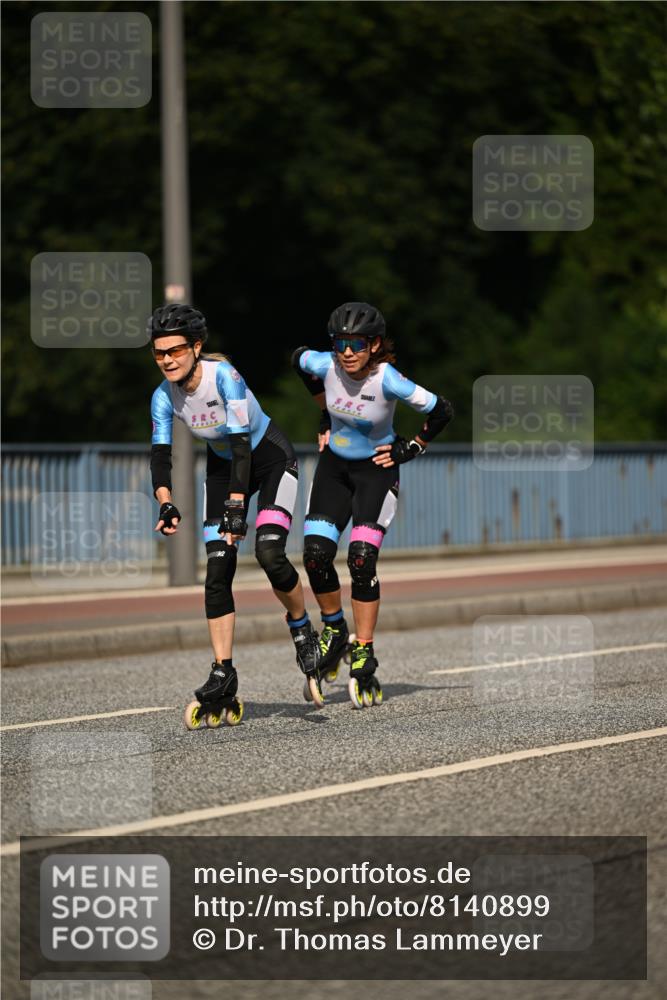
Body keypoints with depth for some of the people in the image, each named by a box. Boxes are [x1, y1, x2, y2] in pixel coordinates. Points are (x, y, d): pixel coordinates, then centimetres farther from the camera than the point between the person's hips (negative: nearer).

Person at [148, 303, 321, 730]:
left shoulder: (224, 375, -29)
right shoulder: (165, 397, -13)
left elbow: (241, 442, -34)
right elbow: (160, 454, -17)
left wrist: (236, 506, -41)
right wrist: (167, 505, -35)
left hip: (271, 458, -5)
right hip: (223, 467, 5)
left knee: (269, 553, -23)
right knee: (217, 570, -6)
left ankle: (303, 629, 4)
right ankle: (223, 677, -5)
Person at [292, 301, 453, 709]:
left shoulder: (388, 380, -27)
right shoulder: (325, 365, -18)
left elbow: (442, 411, -17)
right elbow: (298, 357, 8)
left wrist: (411, 449, -9)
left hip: (376, 469, -4)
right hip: (334, 465, 4)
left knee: (362, 560, -15)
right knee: (316, 555, -10)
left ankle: (364, 659, -6)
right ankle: (334, 630, 16)